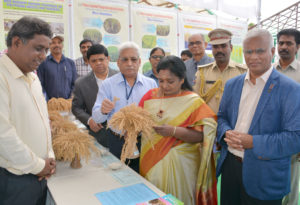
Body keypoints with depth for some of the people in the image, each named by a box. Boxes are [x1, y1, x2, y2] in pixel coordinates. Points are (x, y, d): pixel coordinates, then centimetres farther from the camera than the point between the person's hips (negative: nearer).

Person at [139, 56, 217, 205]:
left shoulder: (193, 101, -6)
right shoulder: (150, 96, 5)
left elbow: (200, 135, -12)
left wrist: (174, 131, -23)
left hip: (178, 165, -3)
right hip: (150, 161, 3)